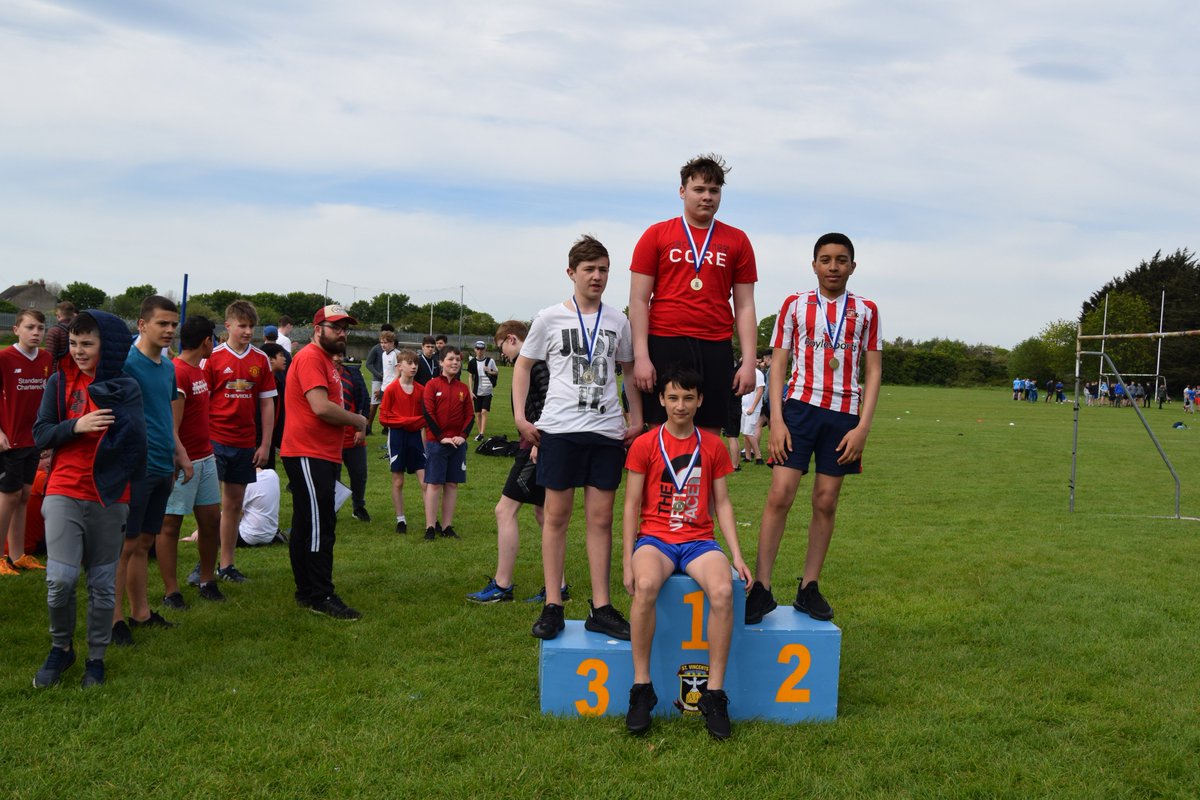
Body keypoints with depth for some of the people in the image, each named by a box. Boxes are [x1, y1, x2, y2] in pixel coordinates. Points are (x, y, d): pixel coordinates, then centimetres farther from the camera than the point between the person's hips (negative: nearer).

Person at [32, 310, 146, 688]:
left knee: (103, 584, 7)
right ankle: (61, 648, 16)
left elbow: (134, 442, -11)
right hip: (64, 493, 1)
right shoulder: (59, 382, 4)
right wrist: (76, 426, -15)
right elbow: (40, 434, 1)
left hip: (109, 498, 0)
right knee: (60, 579, -9)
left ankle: (96, 657, 24)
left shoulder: (125, 388, -2)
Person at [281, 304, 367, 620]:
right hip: (308, 455, -11)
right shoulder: (310, 358, -13)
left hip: (321, 455, 11)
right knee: (319, 526, -9)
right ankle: (321, 597, -6)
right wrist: (358, 420, -9)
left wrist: (351, 422, 8)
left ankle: (307, 593, 21)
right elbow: (321, 407, -22)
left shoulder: (325, 359, 21)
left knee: (306, 527, 14)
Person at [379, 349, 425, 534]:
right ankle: (400, 519, 16)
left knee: (425, 479, -1)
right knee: (397, 481, 6)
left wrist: (419, 421, -9)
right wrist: (406, 421, -14)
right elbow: (384, 418, -7)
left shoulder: (421, 390, 2)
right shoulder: (392, 389, -7)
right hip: (397, 436, -2)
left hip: (415, 436, 2)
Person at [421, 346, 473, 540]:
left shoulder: (463, 389, 8)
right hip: (436, 442, -4)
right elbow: (428, 413, -9)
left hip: (458, 443, 4)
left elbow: (470, 415, 8)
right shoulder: (432, 385, -3)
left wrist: (463, 435, -6)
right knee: (434, 484, -1)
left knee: (452, 484, 6)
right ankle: (430, 527, 3)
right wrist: (441, 437, -13)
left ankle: (447, 526, 13)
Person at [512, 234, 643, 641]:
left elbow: (629, 370, 20)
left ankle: (600, 608, 10)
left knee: (601, 519, 4)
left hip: (607, 431, 2)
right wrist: (520, 416, 0)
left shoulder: (617, 321, 9)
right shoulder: (550, 318, 3)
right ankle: (552, 607, 9)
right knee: (556, 516, 2)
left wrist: (636, 421, 10)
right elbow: (523, 364, 11)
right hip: (560, 428, -2)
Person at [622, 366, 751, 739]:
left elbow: (722, 503, 12)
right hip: (655, 537, -2)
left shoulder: (713, 446, 10)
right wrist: (628, 562, -5)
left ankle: (715, 694, -20)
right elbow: (632, 506, 3)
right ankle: (641, 687, -22)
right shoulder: (644, 445, 4)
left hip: (699, 539, 2)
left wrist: (737, 556, 2)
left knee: (723, 590, -31)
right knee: (645, 585, -37)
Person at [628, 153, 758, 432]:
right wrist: (641, 356, -7)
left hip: (716, 350, 2)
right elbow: (638, 301, 3)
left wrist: (749, 361, 1)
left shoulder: (737, 241, 11)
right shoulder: (656, 235, 6)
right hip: (665, 347, -1)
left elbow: (745, 306, 10)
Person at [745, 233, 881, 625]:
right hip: (799, 405, -1)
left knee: (826, 502, 6)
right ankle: (761, 587, -4)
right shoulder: (795, 305, 5)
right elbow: (778, 364, 4)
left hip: (844, 415, 2)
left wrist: (862, 426, -3)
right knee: (779, 494, -9)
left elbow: (873, 371, 7)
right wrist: (776, 420, -6)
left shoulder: (866, 310, 8)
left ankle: (809, 588, 15)